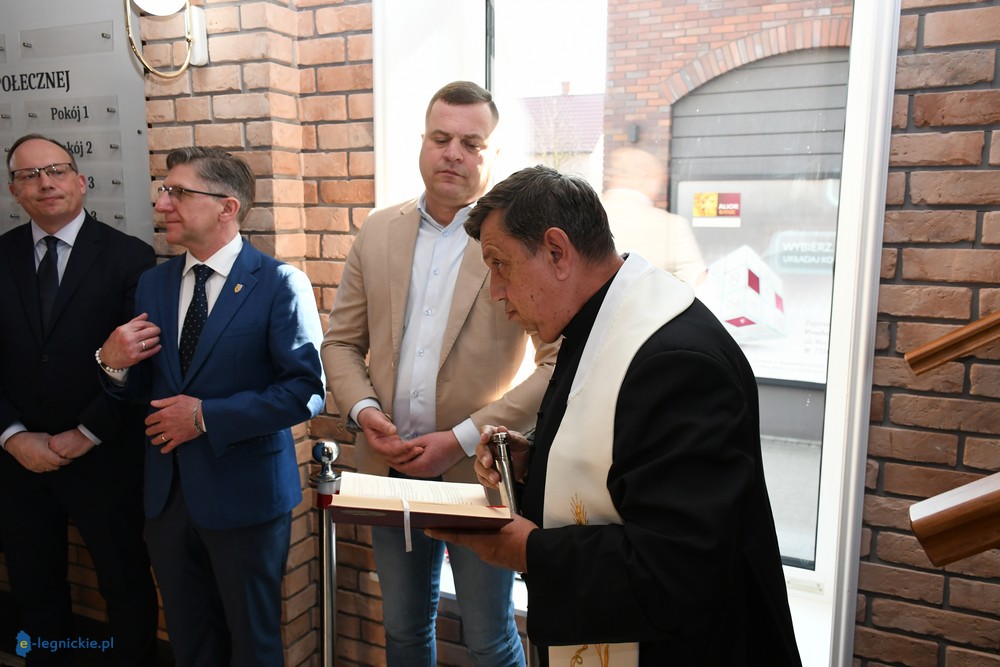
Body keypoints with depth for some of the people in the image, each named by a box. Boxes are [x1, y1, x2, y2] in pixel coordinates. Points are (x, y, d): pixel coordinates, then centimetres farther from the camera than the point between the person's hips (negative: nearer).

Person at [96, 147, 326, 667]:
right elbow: (142, 387, 11)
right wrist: (114, 363, -11)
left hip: (244, 492, -5)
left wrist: (207, 416, -20)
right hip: (167, 491, 5)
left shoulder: (279, 284, -12)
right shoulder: (152, 284, 6)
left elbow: (306, 392, -18)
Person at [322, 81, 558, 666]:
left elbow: (560, 363, -15)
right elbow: (342, 342, 10)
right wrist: (362, 410, -8)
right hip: (391, 470, 4)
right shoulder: (379, 232, 6)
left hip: (482, 473, -4)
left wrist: (464, 438, -18)